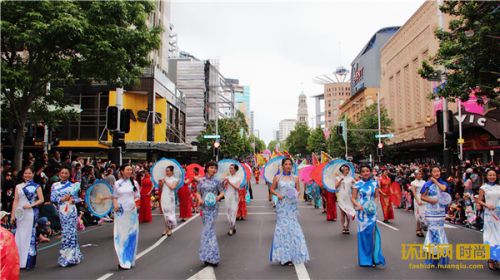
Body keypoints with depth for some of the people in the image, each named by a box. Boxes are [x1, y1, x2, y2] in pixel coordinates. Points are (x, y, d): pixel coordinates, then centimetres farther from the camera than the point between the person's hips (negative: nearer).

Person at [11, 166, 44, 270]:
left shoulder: (36, 186, 4)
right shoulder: (18, 186, 11)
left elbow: (41, 199, -1)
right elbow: (15, 201, 7)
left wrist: (31, 205, -15)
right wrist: (13, 215, 2)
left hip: (31, 213, -2)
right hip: (20, 213, 3)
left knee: (30, 235, 0)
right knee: (20, 236, 3)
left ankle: (29, 262, 7)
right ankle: (20, 261, 11)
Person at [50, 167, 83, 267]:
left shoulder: (73, 185, 8)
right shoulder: (55, 185, 10)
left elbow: (78, 198, 10)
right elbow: (52, 198, 4)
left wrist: (73, 200, -11)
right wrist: (62, 199, -10)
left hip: (71, 210, -1)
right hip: (62, 211, 1)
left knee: (71, 231, -5)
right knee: (66, 231, 3)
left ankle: (70, 256, 3)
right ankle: (72, 255, 15)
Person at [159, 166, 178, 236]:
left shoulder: (175, 179, -2)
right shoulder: (164, 178, 10)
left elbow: (172, 187, -16)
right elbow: (160, 188, 13)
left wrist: (166, 182, -10)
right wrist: (161, 183, -6)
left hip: (170, 197, -4)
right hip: (163, 197, 4)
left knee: (170, 212, -2)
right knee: (165, 213, 8)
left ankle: (170, 229, 8)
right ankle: (166, 228, 17)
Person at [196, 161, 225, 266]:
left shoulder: (217, 181, 0)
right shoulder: (201, 181, 5)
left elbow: (222, 192, 4)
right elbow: (198, 193, 10)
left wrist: (218, 197, -16)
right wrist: (199, 199, -10)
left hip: (213, 208, -3)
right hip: (204, 207, 3)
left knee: (208, 230, -8)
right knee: (209, 229, 9)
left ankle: (211, 256, -1)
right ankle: (210, 256, 21)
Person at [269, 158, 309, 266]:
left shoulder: (295, 178, 7)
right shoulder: (277, 177, 4)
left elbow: (298, 190, 11)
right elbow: (272, 189, 10)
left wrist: (297, 194, -10)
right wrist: (277, 194, -8)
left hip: (292, 205, 1)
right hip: (282, 205, -1)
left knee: (293, 227, 0)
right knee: (282, 226, -1)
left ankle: (292, 256, 12)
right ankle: (284, 257, 9)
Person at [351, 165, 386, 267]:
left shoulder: (374, 183, 5)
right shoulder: (357, 184, 0)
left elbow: (376, 197, 9)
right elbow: (353, 198, -2)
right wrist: (357, 205, -18)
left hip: (371, 212, 1)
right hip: (361, 212, -1)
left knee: (371, 233, -6)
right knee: (362, 234, 4)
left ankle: (373, 258, 9)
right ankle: (364, 259, 17)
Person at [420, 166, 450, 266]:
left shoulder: (443, 183, 6)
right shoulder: (427, 184, -1)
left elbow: (443, 188, -18)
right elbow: (422, 197, -2)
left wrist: (435, 181, -7)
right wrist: (430, 200, -19)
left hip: (441, 211, 3)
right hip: (431, 211, -3)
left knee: (439, 230, 8)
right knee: (434, 230, -5)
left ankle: (439, 253, 22)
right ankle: (433, 250, 6)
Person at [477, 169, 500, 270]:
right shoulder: (483, 188, 3)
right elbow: (479, 200, 2)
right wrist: (487, 205, -14)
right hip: (489, 214, -2)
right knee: (491, 235, 3)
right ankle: (491, 259, 13)